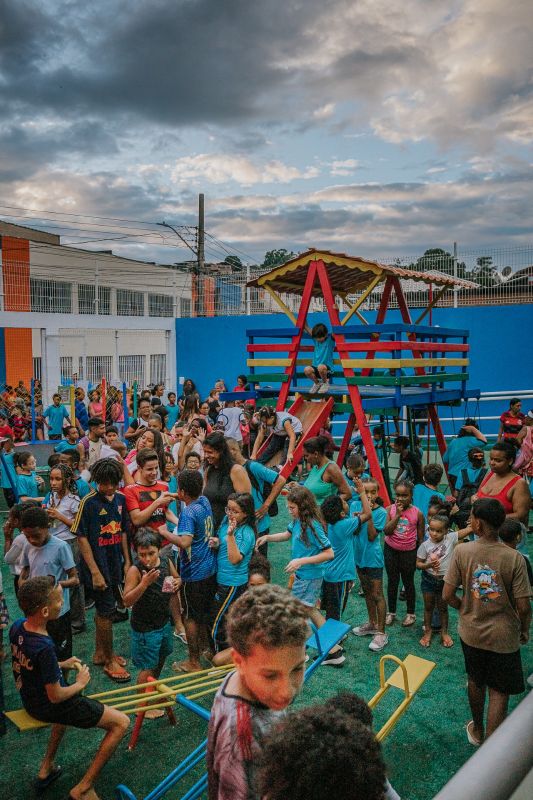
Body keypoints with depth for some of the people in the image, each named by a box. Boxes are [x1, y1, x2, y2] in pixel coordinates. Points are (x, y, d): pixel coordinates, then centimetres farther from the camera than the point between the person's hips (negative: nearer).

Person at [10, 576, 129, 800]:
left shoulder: (17, 626, -11)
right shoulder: (45, 647, -35)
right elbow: (55, 696, -25)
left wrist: (60, 665, 7)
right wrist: (80, 684, -7)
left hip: (30, 700, 8)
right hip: (49, 707, -8)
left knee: (69, 703, 41)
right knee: (121, 723, -2)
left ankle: (46, 769, 39)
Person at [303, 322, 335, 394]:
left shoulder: (330, 339, -4)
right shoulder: (315, 339, 7)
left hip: (327, 369, -4)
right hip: (315, 367, 4)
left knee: (320, 367, -37)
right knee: (307, 370, -28)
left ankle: (325, 383, -4)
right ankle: (317, 383, 5)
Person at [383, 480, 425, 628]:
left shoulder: (418, 513, -12)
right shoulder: (390, 509, -11)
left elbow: (420, 538, -2)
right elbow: (386, 531, -20)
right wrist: (398, 515, -25)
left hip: (409, 552, -1)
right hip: (391, 550, 1)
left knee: (408, 582, 13)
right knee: (392, 581, 14)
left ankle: (410, 613, 31)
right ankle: (391, 612, 30)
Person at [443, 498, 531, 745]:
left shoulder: (461, 551, -17)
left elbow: (447, 595, -13)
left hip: (471, 632, 2)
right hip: (504, 636, -2)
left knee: (476, 681, 24)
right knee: (499, 692, 13)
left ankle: (477, 730, 46)